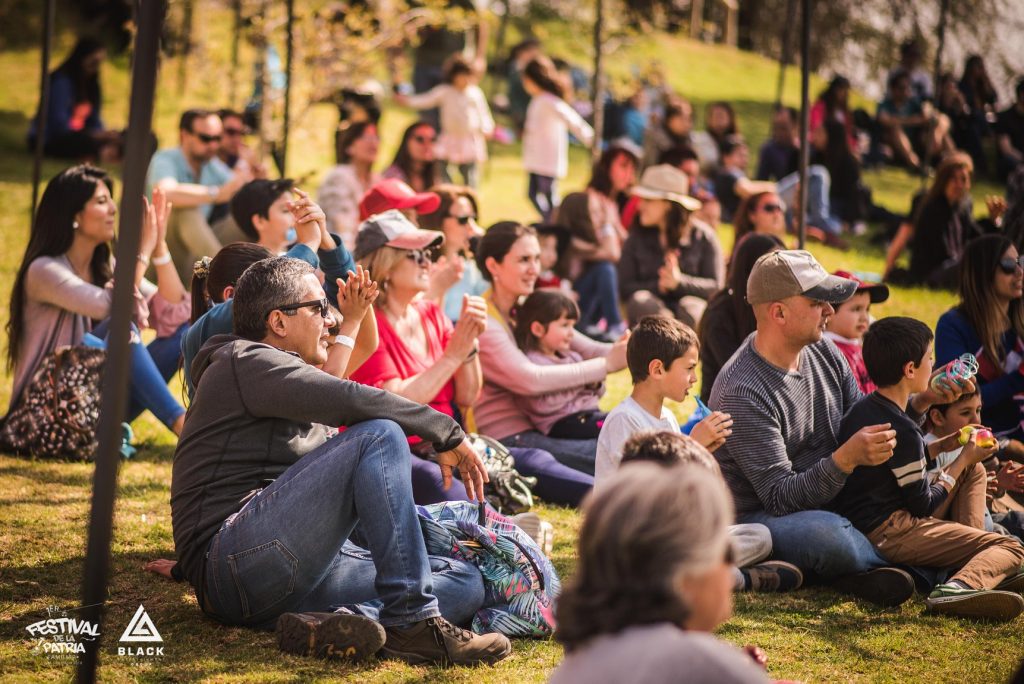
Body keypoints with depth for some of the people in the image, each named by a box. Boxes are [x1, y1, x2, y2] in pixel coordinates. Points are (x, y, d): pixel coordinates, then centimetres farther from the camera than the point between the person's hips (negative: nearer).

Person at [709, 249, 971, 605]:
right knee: (827, 534, -40)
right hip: (761, 516, -8)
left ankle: (863, 572, -8)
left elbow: (866, 426, 13)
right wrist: (846, 458, -40)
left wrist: (921, 401, -4)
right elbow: (781, 498, -26)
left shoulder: (823, 351, 2)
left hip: (830, 501, 8)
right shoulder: (742, 392, -22)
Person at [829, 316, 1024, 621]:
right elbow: (923, 505, -10)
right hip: (887, 533, -10)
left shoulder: (860, 409, 11)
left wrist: (941, 447, 22)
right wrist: (962, 461, 2)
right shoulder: (902, 431, -17)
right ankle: (957, 589, -45)